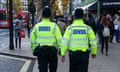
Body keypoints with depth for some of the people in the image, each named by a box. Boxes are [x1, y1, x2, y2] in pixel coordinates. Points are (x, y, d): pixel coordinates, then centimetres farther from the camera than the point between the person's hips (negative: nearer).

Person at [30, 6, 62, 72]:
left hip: (40, 51, 2)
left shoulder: (36, 26, 2)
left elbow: (33, 41, 4)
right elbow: (59, 40, -10)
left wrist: (34, 50, 15)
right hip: (52, 50, -1)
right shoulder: (54, 26, -6)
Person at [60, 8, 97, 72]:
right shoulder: (87, 28, -4)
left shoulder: (70, 28, -5)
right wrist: (94, 52, 14)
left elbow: (64, 42, -10)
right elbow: (93, 42, -1)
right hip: (84, 54, -1)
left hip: (73, 54, 1)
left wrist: (63, 54, -4)